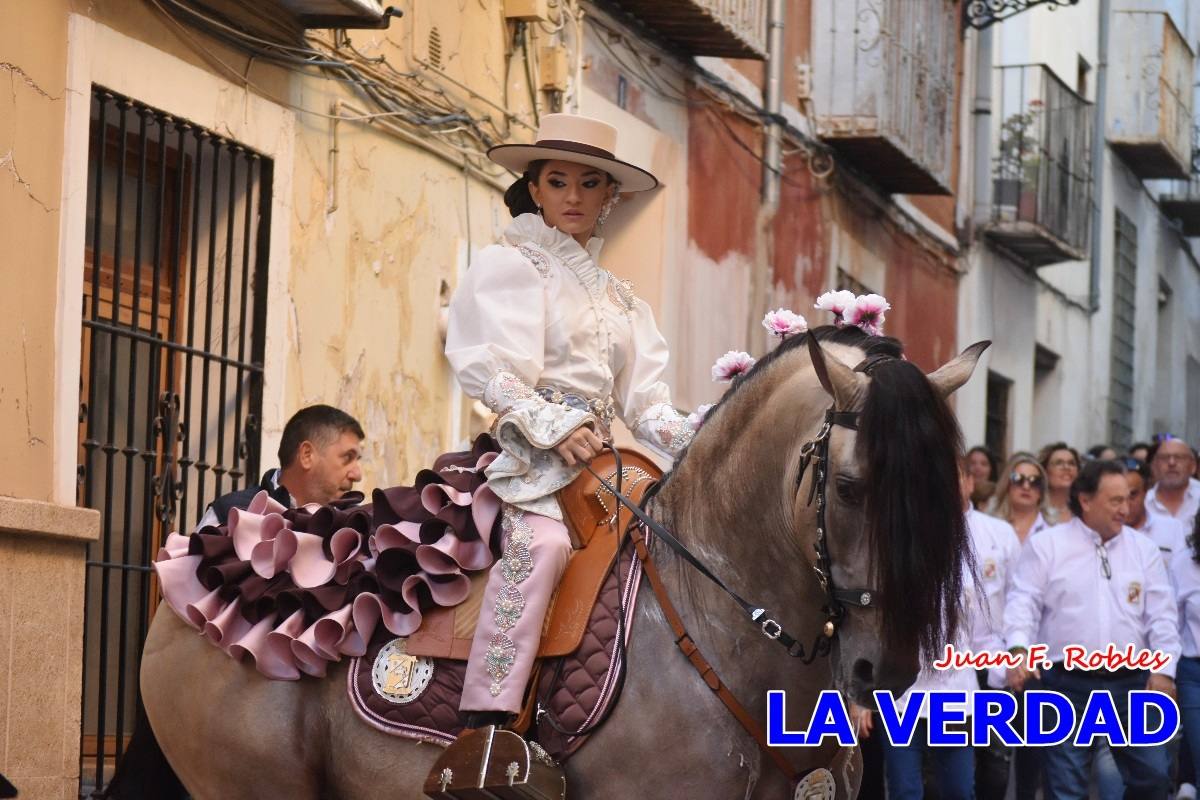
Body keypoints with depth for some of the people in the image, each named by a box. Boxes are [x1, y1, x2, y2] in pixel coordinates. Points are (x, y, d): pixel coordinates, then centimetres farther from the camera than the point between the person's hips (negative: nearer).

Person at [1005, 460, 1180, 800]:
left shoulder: (1144, 550, 10)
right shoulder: (1046, 546, 2)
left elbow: (1162, 615, 7)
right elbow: (1024, 602, -4)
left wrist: (1164, 669, -4)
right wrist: (1018, 650, -20)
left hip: (1131, 683, 3)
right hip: (1067, 685, -3)